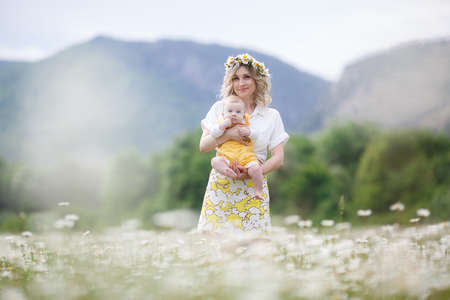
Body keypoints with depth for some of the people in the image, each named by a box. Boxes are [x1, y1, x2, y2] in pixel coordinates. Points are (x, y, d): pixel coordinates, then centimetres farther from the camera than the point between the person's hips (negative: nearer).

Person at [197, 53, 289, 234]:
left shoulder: (271, 116, 8)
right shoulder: (220, 108, 10)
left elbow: (278, 158, 2)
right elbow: (203, 146, 3)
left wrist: (252, 172, -14)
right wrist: (228, 134, -14)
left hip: (253, 188, 0)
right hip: (220, 185, 1)